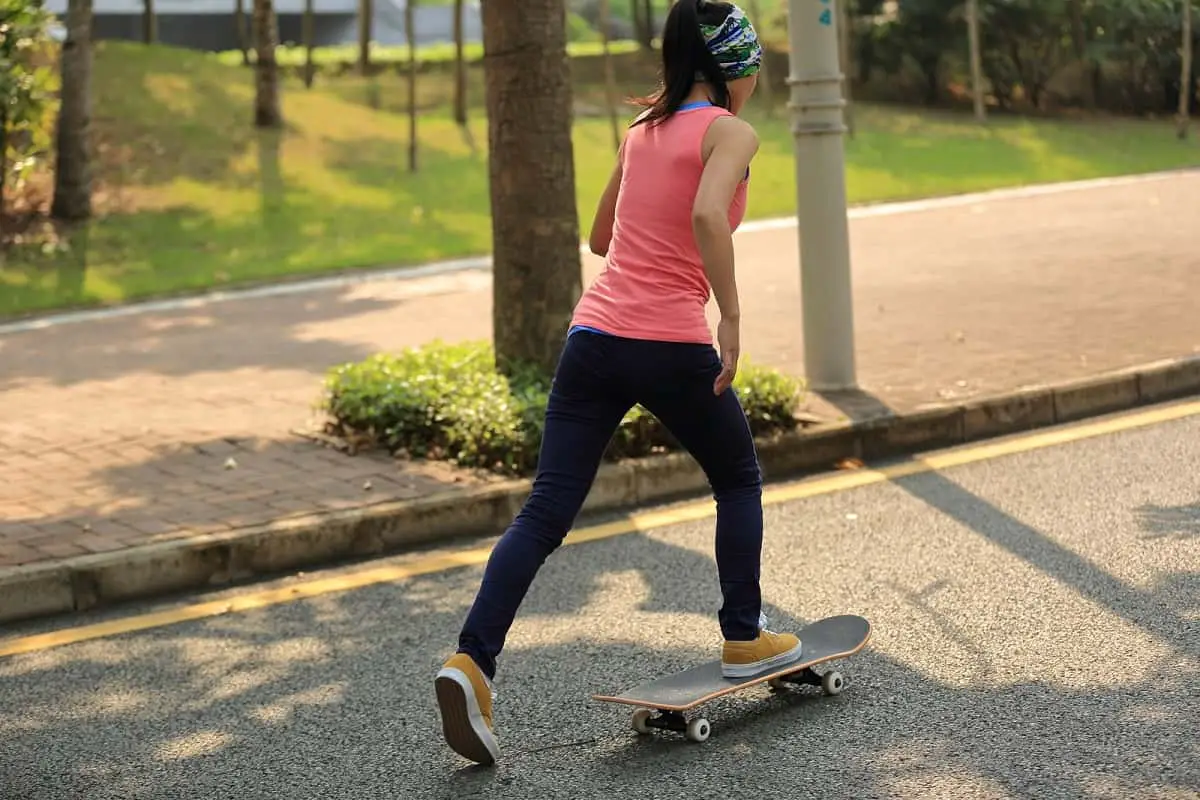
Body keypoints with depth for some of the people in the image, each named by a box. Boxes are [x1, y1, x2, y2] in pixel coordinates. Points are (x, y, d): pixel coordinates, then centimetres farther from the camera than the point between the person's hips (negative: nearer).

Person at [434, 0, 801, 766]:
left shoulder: (641, 133, 17)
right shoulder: (732, 133, -1)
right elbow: (707, 217, -22)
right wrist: (732, 316, -18)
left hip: (595, 335, 5)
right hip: (673, 345, -5)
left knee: (546, 513, 1)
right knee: (740, 481, 21)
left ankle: (472, 659, -12)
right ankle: (745, 639, 29)